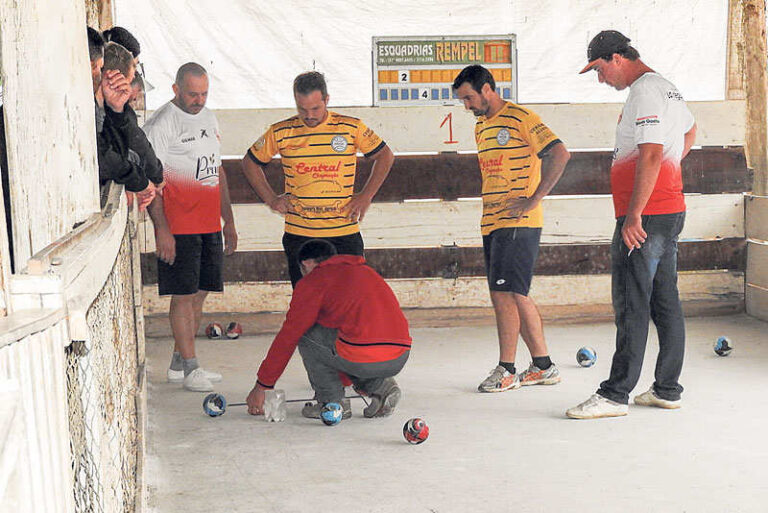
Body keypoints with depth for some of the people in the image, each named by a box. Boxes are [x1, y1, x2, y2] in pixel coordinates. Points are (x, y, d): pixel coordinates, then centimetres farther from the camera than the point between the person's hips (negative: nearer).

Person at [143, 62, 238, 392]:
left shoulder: (208, 118, 15)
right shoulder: (161, 124, -8)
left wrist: (228, 221, 19)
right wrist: (162, 229, -18)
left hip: (210, 225, 8)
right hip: (178, 227, -7)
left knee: (200, 293, 9)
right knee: (183, 295, -4)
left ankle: (177, 364, 19)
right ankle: (189, 368, 4)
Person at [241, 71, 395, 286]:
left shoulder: (351, 128, -1)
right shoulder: (281, 133, 1)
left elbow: (385, 156, 10)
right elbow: (250, 162, 15)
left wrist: (366, 196, 3)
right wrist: (271, 200, 6)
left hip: (345, 232, 0)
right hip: (298, 235, 1)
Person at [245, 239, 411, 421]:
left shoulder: (312, 281, 7)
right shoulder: (366, 271, 27)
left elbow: (288, 336, 9)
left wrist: (261, 386, 18)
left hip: (363, 358, -7)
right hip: (400, 359, 7)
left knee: (305, 333, 14)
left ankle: (333, 402, 10)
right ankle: (381, 386, 12)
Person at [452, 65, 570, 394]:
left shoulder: (521, 118, -8)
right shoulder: (481, 126, 18)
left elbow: (560, 154, -17)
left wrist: (533, 199, -18)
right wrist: (490, 211, 14)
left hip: (518, 222, -9)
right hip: (492, 222, 9)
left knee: (504, 292, -10)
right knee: (514, 295, 10)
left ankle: (506, 370, 1)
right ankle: (543, 366, 18)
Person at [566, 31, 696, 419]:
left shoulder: (644, 92, -14)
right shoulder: (666, 88, 18)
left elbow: (651, 156, -23)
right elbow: (690, 129, 37)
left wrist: (634, 215, -23)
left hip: (645, 217, -10)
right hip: (669, 212, 10)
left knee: (632, 305, -8)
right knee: (665, 303, 12)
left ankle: (615, 394, -5)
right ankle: (667, 390, 18)